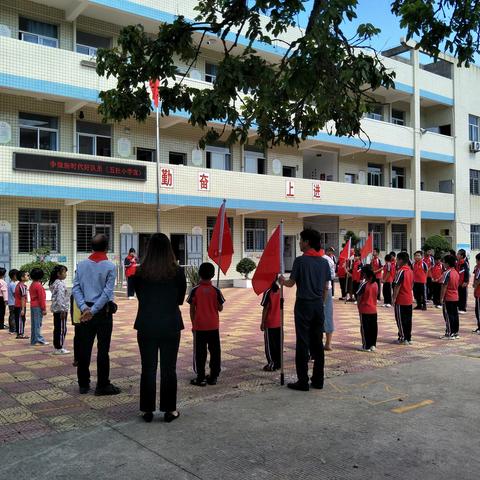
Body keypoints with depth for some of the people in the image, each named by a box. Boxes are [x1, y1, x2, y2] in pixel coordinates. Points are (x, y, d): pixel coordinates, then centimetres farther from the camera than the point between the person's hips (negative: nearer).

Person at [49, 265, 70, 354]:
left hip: (56, 309, 10)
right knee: (62, 329, -3)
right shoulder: (60, 284, -16)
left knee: (57, 328, 14)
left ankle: (56, 347, 20)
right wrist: (63, 310, -21)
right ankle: (59, 348, 1)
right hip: (61, 310, -10)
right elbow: (60, 298, -23)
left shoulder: (54, 283, 15)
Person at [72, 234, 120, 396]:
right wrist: (93, 311, -14)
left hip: (85, 311, 4)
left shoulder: (81, 265, 5)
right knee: (103, 349, 2)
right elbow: (107, 292, -15)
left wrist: (84, 308, -10)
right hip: (103, 311, -4)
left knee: (84, 348, 11)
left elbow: (76, 288, -2)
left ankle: (83, 384, 20)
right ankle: (102, 386, 7)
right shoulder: (110, 267, -8)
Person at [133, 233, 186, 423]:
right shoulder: (177, 272, -10)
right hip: (170, 326, -1)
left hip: (146, 327, 1)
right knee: (169, 369, 9)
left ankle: (147, 410, 17)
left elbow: (140, 297, 6)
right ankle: (169, 410, 16)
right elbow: (180, 299, 2)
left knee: (148, 369, 11)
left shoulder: (140, 272, -8)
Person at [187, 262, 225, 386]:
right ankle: (213, 377, 13)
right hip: (213, 327, 1)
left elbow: (192, 309, -4)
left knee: (200, 353, 4)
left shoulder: (195, 290, -7)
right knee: (215, 352, 10)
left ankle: (200, 378, 5)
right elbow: (220, 308, 0)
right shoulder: (216, 291, -5)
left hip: (199, 326, -1)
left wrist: (193, 324, 6)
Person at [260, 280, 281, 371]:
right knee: (278, 344, 12)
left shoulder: (268, 292, -16)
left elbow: (266, 308, -15)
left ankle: (272, 364, 4)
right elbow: (280, 305, 10)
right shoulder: (279, 290, 3)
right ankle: (278, 363, 18)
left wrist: (262, 323, -9)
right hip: (279, 323, 6)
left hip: (270, 323, -6)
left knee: (269, 344, 3)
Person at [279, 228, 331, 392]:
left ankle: (303, 382, 4)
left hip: (304, 304, -5)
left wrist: (282, 281, 15)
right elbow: (326, 288, 9)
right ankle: (318, 380, 16)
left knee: (303, 343, 0)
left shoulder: (300, 260, -11)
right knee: (318, 343, 10)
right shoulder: (324, 262, 5)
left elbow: (291, 283, -5)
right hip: (318, 305, 5)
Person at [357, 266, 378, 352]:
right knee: (373, 328, 10)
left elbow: (359, 297, -11)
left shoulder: (363, 284, -15)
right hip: (373, 310, 5)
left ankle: (366, 346, 6)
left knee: (365, 328, 3)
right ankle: (373, 345, 16)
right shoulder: (375, 284, 2)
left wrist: (358, 306, 1)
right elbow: (375, 296, 9)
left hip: (365, 310, -5)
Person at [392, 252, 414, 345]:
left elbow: (397, 286, -17)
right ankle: (408, 338, 16)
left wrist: (394, 298, -12)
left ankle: (403, 338, 3)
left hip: (401, 300, -8)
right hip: (409, 299, 8)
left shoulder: (401, 271, -16)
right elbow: (412, 285, 15)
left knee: (400, 319, 0)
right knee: (408, 319, 11)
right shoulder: (410, 271, 9)